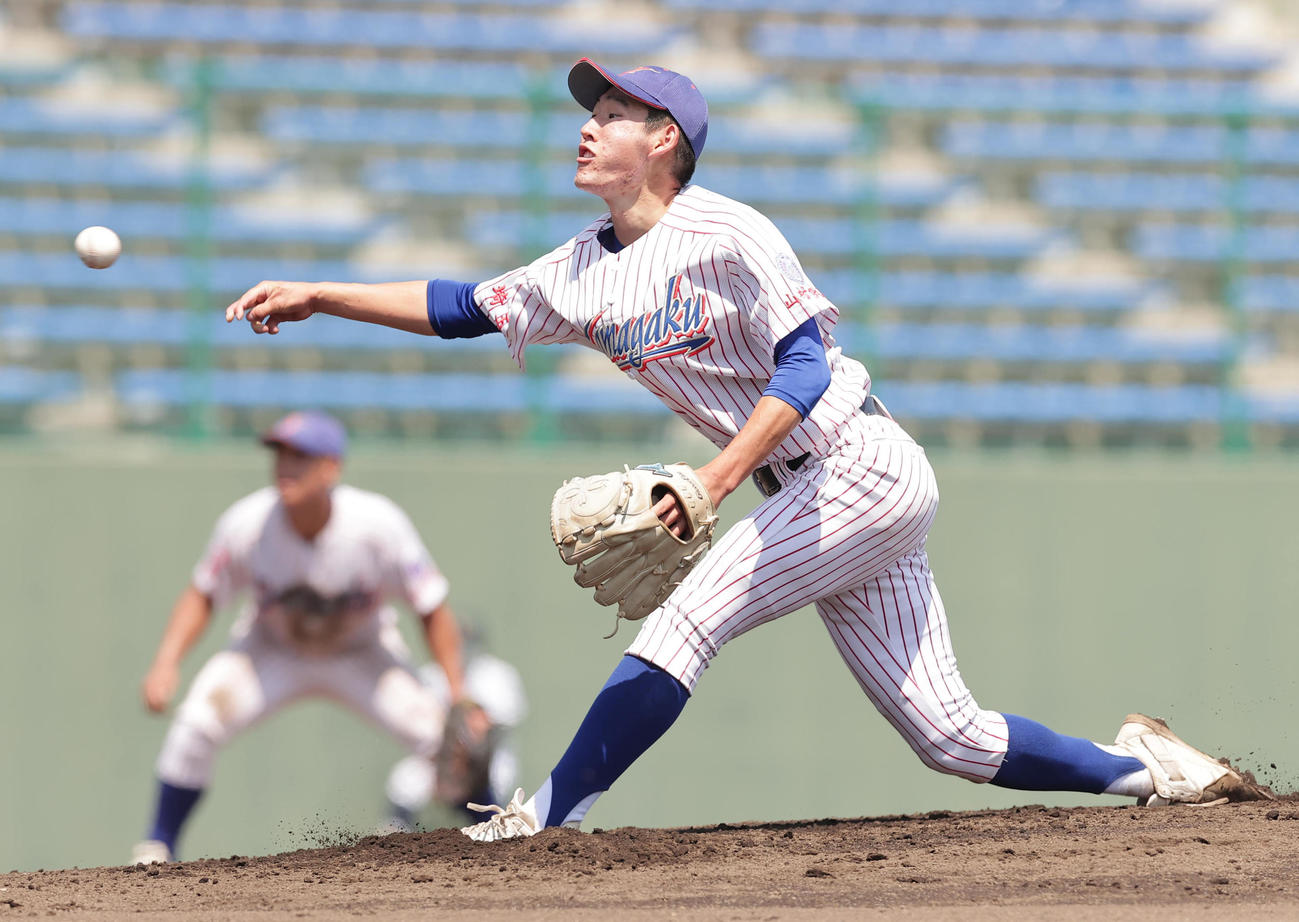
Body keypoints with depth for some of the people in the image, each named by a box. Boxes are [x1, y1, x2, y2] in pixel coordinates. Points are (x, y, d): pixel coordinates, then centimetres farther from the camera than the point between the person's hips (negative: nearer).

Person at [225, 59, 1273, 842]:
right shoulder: (586, 274, 10)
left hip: (863, 466, -8)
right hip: (816, 495, 8)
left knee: (685, 620, -16)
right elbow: (460, 307, 11)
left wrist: (711, 483, -29)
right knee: (948, 734, 6)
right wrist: (315, 296, 3)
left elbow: (803, 368, -20)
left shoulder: (725, 236, -13)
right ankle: (1143, 768, 15)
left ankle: (552, 811, -14)